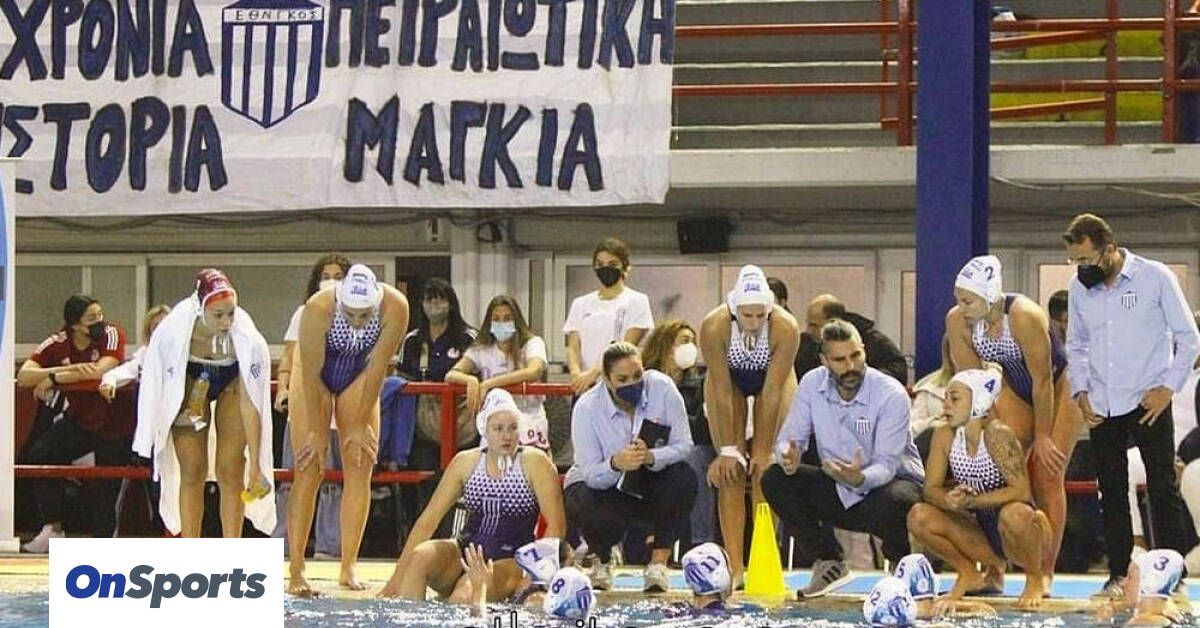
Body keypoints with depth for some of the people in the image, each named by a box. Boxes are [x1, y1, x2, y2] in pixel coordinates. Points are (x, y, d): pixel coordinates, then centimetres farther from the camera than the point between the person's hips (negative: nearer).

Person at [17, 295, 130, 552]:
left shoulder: (112, 334, -17)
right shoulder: (57, 344, -11)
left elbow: (100, 372, -34)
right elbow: (23, 376, -24)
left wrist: (53, 379, -29)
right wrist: (71, 369, -34)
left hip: (113, 424, -2)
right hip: (79, 420, 2)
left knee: (109, 487, 0)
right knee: (38, 457, -17)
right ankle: (52, 529, -10)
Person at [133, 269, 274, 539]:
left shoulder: (246, 339, -35)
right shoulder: (173, 331, -34)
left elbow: (249, 404, -31)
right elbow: (162, 380, -13)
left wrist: (255, 466, -31)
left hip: (232, 382, -1)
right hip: (189, 381, 1)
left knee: (231, 473, -9)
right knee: (191, 472, -5)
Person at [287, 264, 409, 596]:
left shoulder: (395, 307, -30)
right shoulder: (318, 308, -36)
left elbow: (377, 369, -20)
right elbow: (311, 375, -26)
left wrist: (361, 424, -13)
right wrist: (316, 432, -20)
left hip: (359, 377, 2)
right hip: (315, 374, -2)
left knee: (360, 468, -6)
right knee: (309, 470, -10)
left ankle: (348, 568, -3)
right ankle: (296, 573, -11)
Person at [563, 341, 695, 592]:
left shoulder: (661, 388, -19)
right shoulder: (587, 407, -22)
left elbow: (683, 446, -22)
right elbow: (591, 473, -26)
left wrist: (651, 457, -43)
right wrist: (615, 464, -50)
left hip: (651, 482, 2)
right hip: (602, 486, -2)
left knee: (684, 478, -30)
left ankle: (658, 563, -16)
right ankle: (601, 559, 5)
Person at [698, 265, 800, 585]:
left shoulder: (786, 328, -36)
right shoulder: (714, 327, -35)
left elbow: (772, 394, -30)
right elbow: (722, 393, -29)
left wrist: (764, 451, -26)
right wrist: (728, 449, -26)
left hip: (773, 378, 0)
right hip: (729, 378, 0)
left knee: (764, 471, -12)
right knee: (731, 472, -11)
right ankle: (735, 568, -14)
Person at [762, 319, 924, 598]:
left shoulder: (892, 394, -20)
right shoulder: (811, 385, -7)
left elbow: (887, 465, -25)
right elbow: (790, 436, -5)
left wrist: (861, 479, -49)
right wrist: (789, 456, -32)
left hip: (895, 481, -5)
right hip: (838, 491, 5)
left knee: (891, 502, -40)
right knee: (774, 480, -15)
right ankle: (830, 563, -1)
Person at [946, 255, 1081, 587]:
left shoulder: (1024, 317, -36)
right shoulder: (957, 321, -20)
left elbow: (1043, 381, -27)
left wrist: (1042, 437, -19)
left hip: (1059, 388, -5)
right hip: (1017, 393, 5)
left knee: (1047, 478, -10)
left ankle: (1045, 573, -6)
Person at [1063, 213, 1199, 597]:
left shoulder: (1155, 278, -6)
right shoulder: (1079, 288, 6)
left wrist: (1168, 387, -9)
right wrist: (1080, 392, 5)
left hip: (1148, 402, -4)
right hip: (1102, 407, 4)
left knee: (1163, 489, -6)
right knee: (1111, 492, 6)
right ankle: (1118, 574, 13)